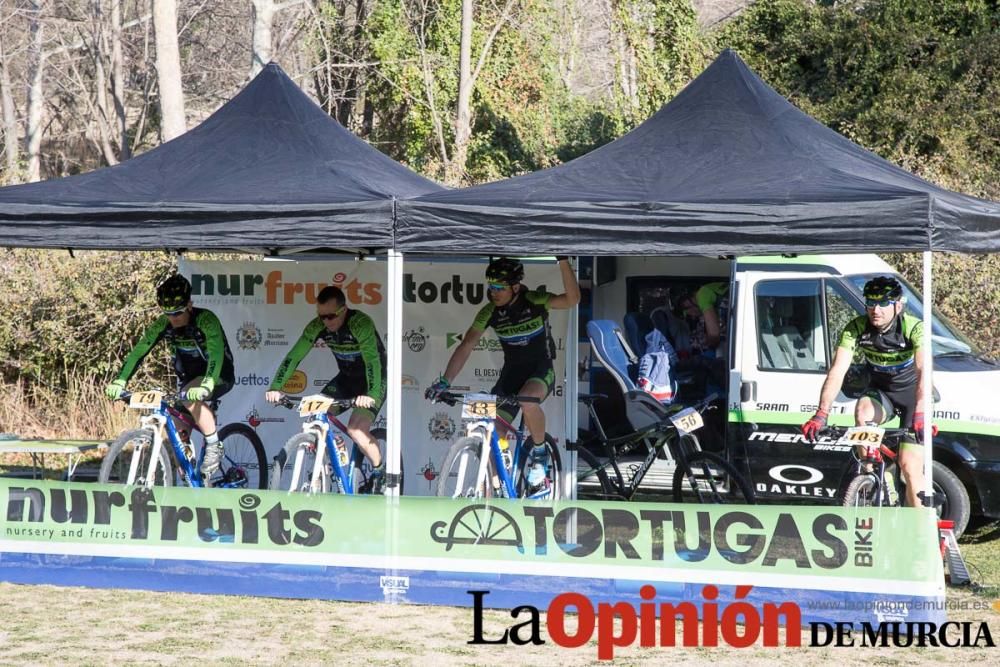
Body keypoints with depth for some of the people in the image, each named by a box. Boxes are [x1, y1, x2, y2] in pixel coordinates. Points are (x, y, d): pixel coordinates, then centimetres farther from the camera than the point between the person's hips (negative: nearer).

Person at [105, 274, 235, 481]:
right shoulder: (163, 324, -12)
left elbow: (216, 353, -39)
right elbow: (139, 351, -14)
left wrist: (206, 386, -55)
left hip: (219, 376, -6)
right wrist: (120, 381, -29)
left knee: (192, 398, -35)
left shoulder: (205, 320, -27)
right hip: (188, 377, 6)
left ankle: (214, 447, -21)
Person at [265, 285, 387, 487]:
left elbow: (372, 361, -40)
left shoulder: (361, 323, -30)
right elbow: (293, 357, -15)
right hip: (347, 378, 6)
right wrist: (275, 387, -27)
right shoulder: (317, 327, -14)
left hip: (373, 380, -6)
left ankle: (381, 471, -2)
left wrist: (372, 394, -55)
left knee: (356, 429, -24)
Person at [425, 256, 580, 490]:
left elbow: (572, 299, -33)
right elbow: (466, 346, -9)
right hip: (512, 371, 4)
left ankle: (540, 454, -12)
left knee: (528, 400, -37)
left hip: (541, 368, -4)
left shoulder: (534, 301, -18)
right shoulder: (490, 312, -9)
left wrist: (564, 261, -45)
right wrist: (444, 382, -19)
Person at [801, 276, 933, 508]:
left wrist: (919, 414, -57)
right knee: (863, 412, -33)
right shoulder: (856, 328, -20)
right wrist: (821, 414, -42)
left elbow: (922, 372, -41)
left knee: (910, 465, -12)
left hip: (911, 393, -2)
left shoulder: (913, 328, -27)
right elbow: (837, 371, -29)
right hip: (880, 391, 2)